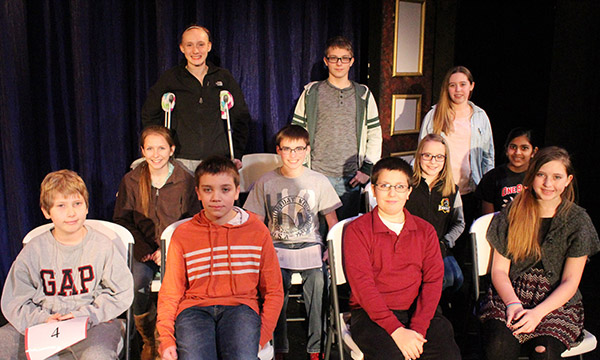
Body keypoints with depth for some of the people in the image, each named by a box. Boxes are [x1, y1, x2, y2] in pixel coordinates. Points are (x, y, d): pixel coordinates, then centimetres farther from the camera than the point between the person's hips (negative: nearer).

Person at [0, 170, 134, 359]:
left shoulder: (102, 246, -2)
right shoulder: (34, 250, 3)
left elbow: (122, 294, -3)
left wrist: (84, 315, -14)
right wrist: (42, 319, -12)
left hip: (93, 321, -3)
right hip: (43, 325, 3)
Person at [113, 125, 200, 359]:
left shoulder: (185, 180, 1)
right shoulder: (130, 181, 5)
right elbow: (122, 220, 6)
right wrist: (145, 250, -7)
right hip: (143, 249, 1)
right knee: (136, 284, -27)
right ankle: (148, 341, 2)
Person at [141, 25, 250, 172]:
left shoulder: (224, 77, 9)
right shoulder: (170, 78, 7)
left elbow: (241, 117, 14)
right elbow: (149, 115, 14)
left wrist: (237, 155, 7)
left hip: (218, 161, 1)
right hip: (182, 162, -1)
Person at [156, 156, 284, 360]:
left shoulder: (257, 230, 10)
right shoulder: (183, 234, 11)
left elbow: (273, 291, 10)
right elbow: (170, 291, 11)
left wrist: (261, 337, -3)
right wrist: (166, 339, -4)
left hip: (241, 307, -1)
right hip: (194, 308, 1)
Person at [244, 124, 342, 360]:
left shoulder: (319, 181, 7)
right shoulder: (265, 182, 7)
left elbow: (332, 221, 11)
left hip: (310, 245, 0)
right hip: (277, 247, 0)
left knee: (317, 279, -26)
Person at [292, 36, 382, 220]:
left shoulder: (363, 94, 9)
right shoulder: (311, 92, 4)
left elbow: (375, 134, 10)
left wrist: (367, 168, 2)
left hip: (351, 178, 1)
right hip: (317, 176, -1)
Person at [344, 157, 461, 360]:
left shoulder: (425, 231, 12)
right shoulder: (357, 230, 0)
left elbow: (433, 280, 3)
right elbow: (362, 285, -8)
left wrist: (417, 329, -13)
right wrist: (396, 330, -18)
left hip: (418, 311, 3)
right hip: (371, 314, -2)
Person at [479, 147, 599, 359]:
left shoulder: (578, 221, 1)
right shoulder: (513, 213, 4)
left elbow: (570, 282, -2)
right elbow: (499, 270, 3)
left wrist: (537, 313, -17)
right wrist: (514, 304, -15)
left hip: (558, 302, 0)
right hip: (510, 295, 1)